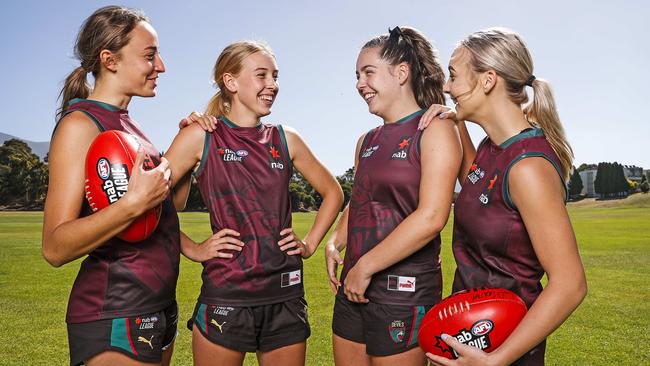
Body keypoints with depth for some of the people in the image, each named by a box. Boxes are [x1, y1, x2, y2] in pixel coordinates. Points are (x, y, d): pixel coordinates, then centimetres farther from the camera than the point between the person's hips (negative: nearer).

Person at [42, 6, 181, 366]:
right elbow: (55, 248, -19)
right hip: (115, 318, -8)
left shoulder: (124, 122, 11)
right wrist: (133, 204, -32)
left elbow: (165, 203, 19)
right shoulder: (80, 123, -13)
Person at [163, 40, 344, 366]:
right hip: (225, 293, -3)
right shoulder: (202, 136, -4)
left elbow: (332, 192, 16)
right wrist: (193, 249, -7)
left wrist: (310, 244, 8)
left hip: (286, 293, 4)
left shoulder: (285, 139, 6)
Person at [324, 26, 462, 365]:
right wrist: (335, 243, 4)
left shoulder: (435, 129, -9)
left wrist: (365, 267, -15)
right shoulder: (367, 141, 11)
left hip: (404, 291, -7)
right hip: (354, 288, 7)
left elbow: (431, 217, -19)